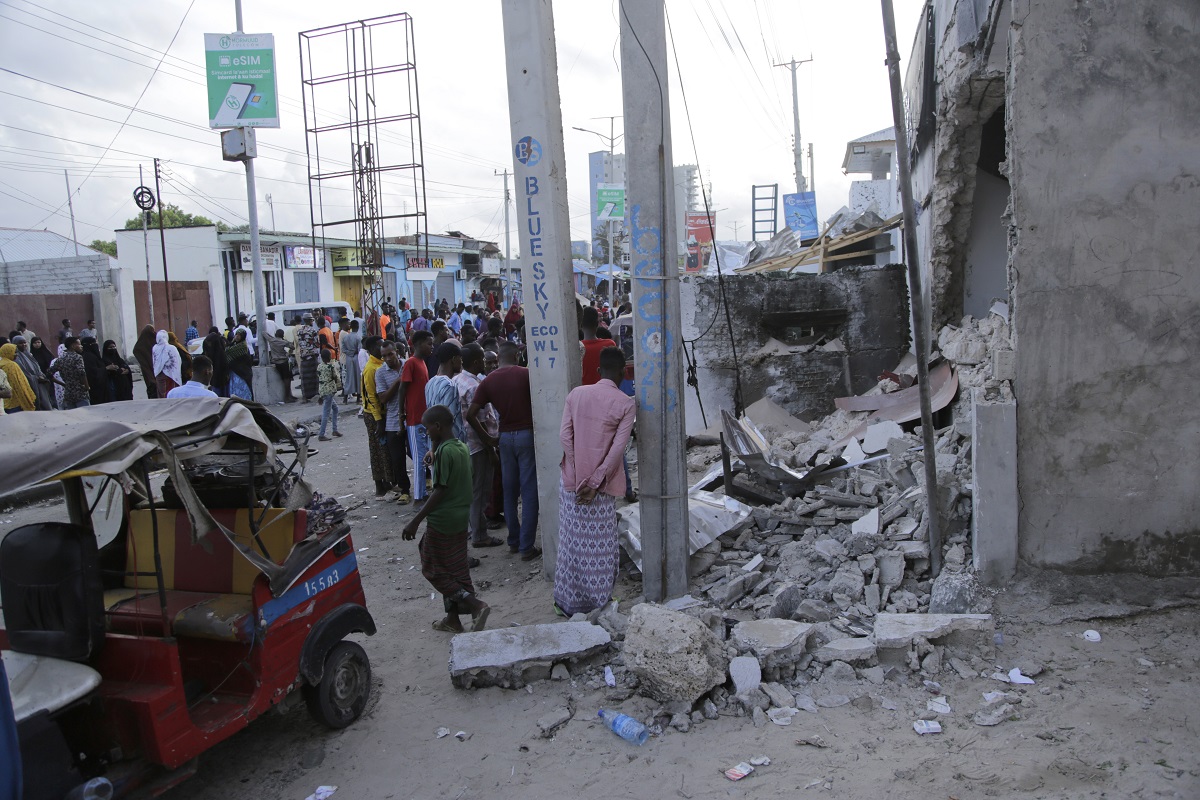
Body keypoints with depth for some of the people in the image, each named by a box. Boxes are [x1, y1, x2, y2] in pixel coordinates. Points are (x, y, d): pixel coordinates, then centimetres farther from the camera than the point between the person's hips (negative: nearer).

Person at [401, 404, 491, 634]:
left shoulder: (444, 451, -20)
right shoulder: (462, 447, 7)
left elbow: (440, 491, -21)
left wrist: (416, 521, -18)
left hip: (442, 520, -9)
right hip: (461, 519, 9)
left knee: (434, 569, 5)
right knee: (456, 571, 15)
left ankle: (475, 605, -4)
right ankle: (453, 619, 24)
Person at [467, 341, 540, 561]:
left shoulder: (488, 381, 2)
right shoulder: (526, 374, -7)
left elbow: (471, 414, -3)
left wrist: (488, 438, 5)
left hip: (505, 437, 4)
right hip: (527, 434, -4)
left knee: (509, 492, 15)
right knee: (529, 492, 1)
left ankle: (513, 541, 23)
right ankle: (526, 547, 2)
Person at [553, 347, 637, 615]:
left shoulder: (576, 394, 2)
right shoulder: (625, 403, -8)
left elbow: (565, 434, -3)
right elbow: (618, 447, -14)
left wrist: (578, 475, -4)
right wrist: (595, 482, -13)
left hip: (572, 480, 3)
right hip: (601, 484, -3)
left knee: (572, 540, 14)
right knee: (600, 545, 9)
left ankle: (569, 601, 24)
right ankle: (597, 602, 19)